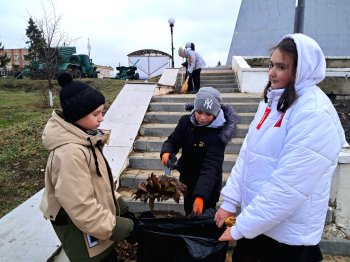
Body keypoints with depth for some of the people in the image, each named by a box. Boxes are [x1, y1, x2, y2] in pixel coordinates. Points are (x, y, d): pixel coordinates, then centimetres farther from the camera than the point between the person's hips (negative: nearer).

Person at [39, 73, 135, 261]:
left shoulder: (84, 138, -1)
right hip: (81, 229, -8)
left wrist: (116, 202, 13)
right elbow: (80, 206, -28)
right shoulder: (69, 153, -31)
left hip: (96, 216, 8)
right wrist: (111, 227, -19)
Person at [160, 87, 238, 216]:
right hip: (187, 179, 5)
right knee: (189, 215, 26)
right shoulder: (186, 121, -11)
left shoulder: (218, 134, -26)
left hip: (208, 185, -5)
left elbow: (211, 166, -33)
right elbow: (173, 140, -6)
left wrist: (201, 195, -45)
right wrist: (166, 152, -30)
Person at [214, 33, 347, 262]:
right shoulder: (273, 101, 4)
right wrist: (229, 201, 1)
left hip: (289, 235, -7)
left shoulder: (314, 116, -23)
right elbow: (247, 154, 4)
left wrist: (241, 228, -20)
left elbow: (287, 187, -26)